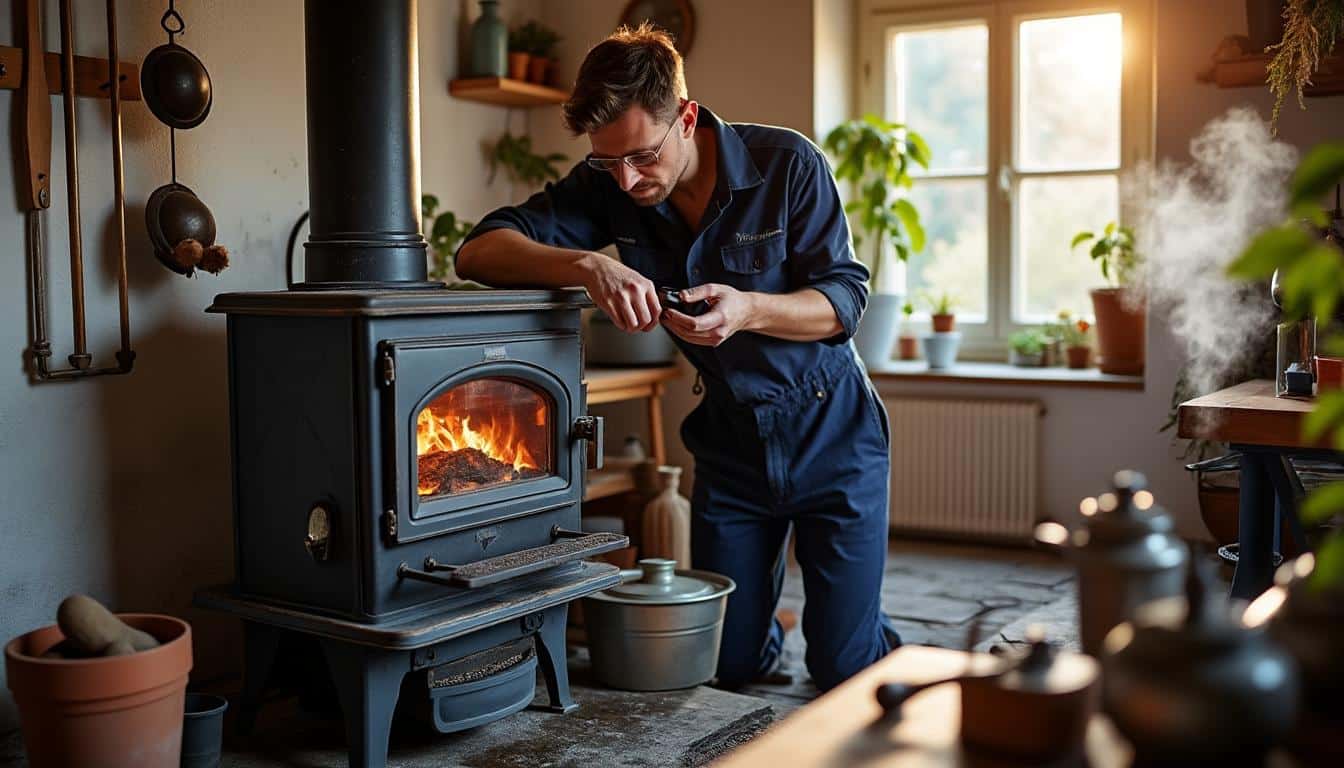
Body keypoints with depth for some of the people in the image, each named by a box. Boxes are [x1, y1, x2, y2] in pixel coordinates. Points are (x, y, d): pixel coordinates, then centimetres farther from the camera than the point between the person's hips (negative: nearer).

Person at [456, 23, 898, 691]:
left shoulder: (787, 164, -18)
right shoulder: (608, 186, -10)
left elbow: (845, 299, -15)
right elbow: (479, 251, -18)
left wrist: (749, 310, -36)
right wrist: (586, 266, -38)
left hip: (830, 436, -3)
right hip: (731, 442, 3)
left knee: (843, 668, -2)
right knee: (726, 667, 9)